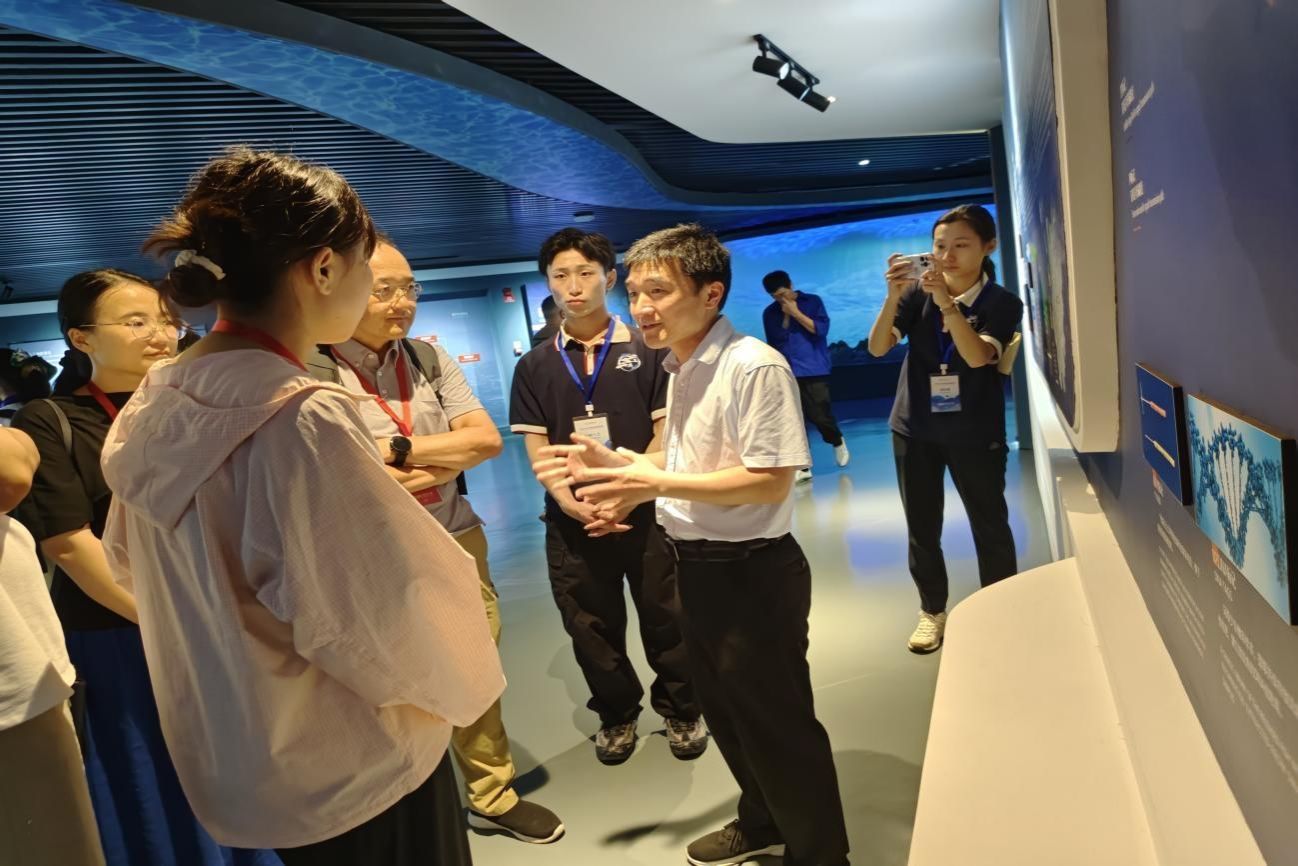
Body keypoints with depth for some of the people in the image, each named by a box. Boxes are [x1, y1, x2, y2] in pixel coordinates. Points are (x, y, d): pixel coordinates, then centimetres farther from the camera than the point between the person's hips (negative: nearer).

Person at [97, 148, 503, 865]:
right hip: (352, 768, -7)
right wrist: (448, 685, -6)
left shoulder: (156, 402, -5)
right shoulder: (304, 417, -29)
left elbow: (128, 560, 11)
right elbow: (392, 627, -28)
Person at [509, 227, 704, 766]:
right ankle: (617, 715, 35)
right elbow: (536, 447, 3)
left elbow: (666, 434, -2)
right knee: (591, 627, 13)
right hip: (571, 520, 2)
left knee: (666, 619, 6)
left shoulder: (646, 351, 1)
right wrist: (569, 500, -13)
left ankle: (681, 710, 30)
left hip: (645, 511, -2)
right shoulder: (535, 366, 6)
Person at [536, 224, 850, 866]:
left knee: (776, 720, 8)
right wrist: (619, 465, 2)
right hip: (698, 565, 9)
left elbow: (770, 480, -24)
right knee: (725, 710, 24)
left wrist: (656, 483, -24)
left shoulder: (755, 366, -21)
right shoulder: (682, 368, 9)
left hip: (752, 570, -9)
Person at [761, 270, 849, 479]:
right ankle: (802, 467, 5)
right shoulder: (770, 313, 8)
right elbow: (775, 342, 5)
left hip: (814, 371, -2)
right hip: (786, 374, 2)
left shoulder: (813, 301, 4)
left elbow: (821, 329, -8)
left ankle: (838, 442, 28)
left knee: (820, 415, -5)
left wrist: (796, 313, -10)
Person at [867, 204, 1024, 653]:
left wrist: (946, 302, -37)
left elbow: (978, 356, -25)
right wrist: (893, 296, -30)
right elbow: (878, 347, -14)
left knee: (990, 525, 10)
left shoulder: (1002, 303, -8)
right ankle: (932, 611, 28)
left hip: (976, 433, -1)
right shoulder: (917, 293, -4)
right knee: (922, 528, 10)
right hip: (915, 429, 2)